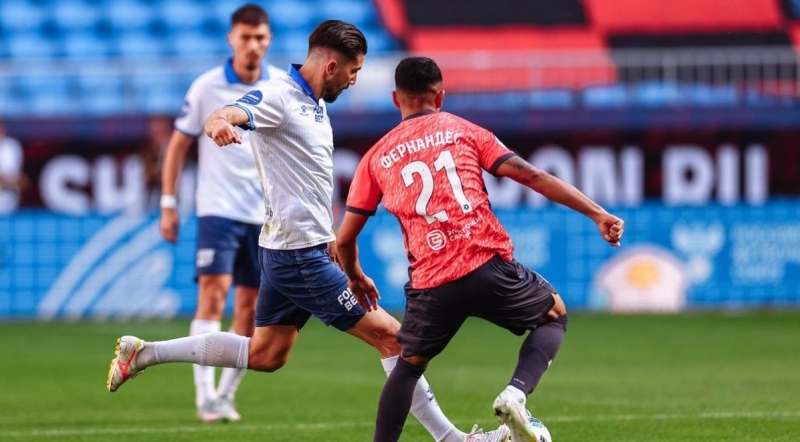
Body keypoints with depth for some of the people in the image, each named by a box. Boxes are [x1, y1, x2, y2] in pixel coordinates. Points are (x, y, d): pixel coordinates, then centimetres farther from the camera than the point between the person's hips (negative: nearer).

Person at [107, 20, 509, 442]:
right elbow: (225, 116, -36)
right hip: (298, 254, -10)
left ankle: (143, 353, 19)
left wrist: (329, 233, 24)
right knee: (390, 336, -7)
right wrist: (218, 123, -59)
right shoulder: (279, 97, -17)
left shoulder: (315, 104, 12)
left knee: (264, 355, 16)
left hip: (305, 248, 10)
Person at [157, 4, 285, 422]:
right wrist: (168, 204, -1)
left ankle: (225, 395, 17)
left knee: (250, 307, 5)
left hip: (266, 214, 3)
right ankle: (204, 396, -19)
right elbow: (178, 145, 2)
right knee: (213, 293, -17)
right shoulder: (207, 87, -5)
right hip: (218, 209, -3)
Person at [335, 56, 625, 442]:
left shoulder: (376, 158, 14)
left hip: (430, 283, 2)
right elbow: (530, 176, 3)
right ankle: (516, 393, -3)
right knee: (554, 316, 22)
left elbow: (344, 240, 15)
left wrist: (356, 278, 37)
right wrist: (597, 214, 2)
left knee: (408, 365, 25)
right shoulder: (463, 131, 11)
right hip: (488, 266, -2)